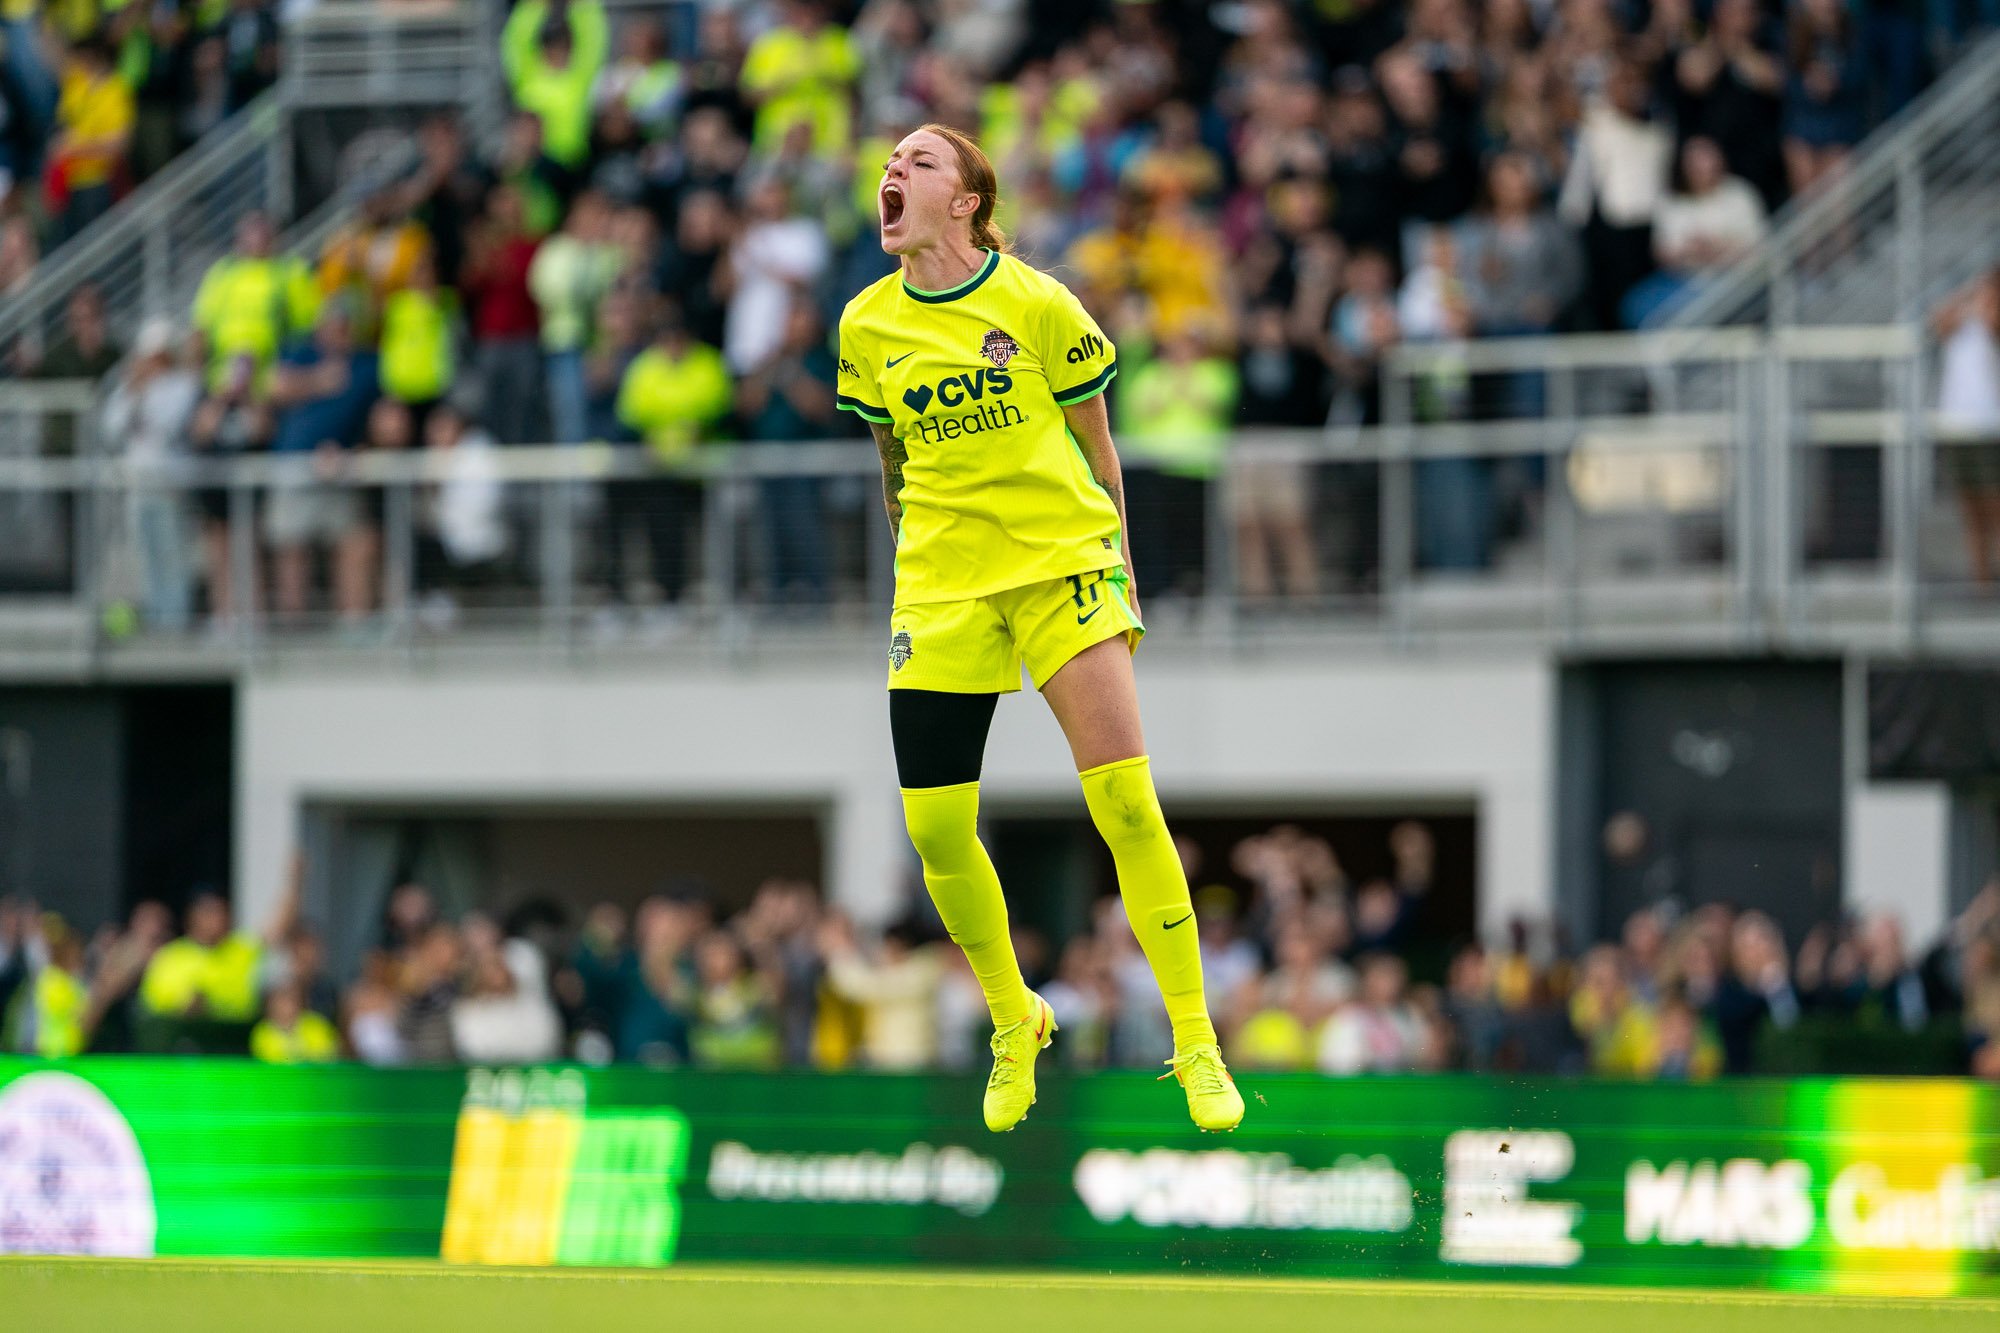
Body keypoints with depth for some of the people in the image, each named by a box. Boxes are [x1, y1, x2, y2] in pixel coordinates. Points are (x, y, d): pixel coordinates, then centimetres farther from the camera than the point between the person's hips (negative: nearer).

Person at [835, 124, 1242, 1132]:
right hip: (940, 584, 3)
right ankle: (1013, 1026, 20)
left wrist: (1117, 568, 6)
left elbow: (1094, 442, 6)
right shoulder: (868, 326, 6)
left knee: (1126, 803, -14)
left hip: (1061, 561, -3)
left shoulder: (1036, 304, -3)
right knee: (934, 827, -5)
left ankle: (1196, 1047, -6)